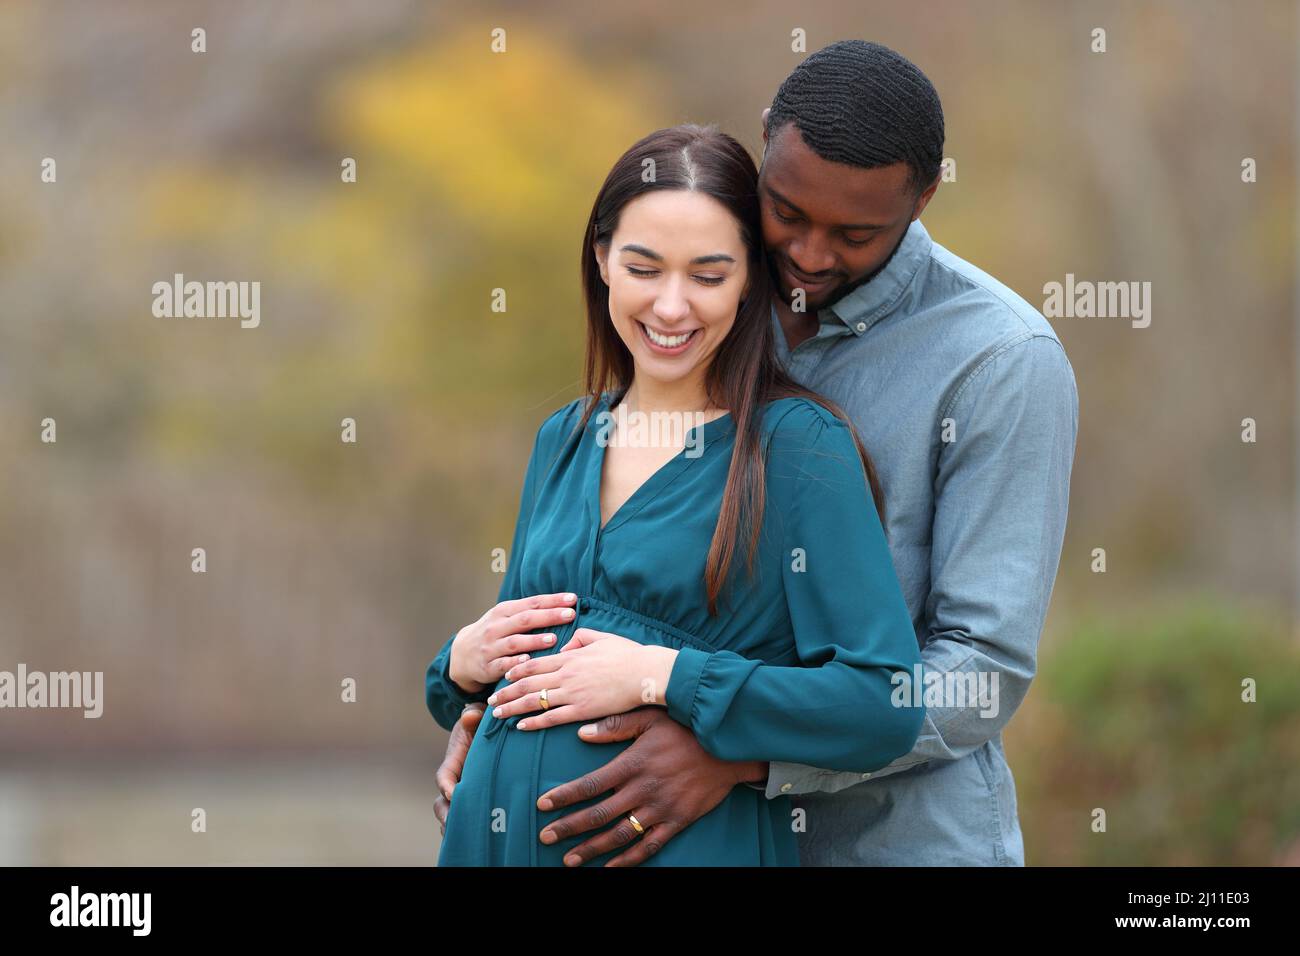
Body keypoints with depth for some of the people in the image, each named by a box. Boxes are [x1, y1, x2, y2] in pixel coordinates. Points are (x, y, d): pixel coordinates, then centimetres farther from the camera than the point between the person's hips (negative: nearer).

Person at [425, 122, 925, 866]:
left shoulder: (799, 445, -9)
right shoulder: (564, 440, 9)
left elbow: (887, 708, -18)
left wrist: (662, 677, -20)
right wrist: (465, 660, -2)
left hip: (691, 840, -5)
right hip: (498, 831, 5)